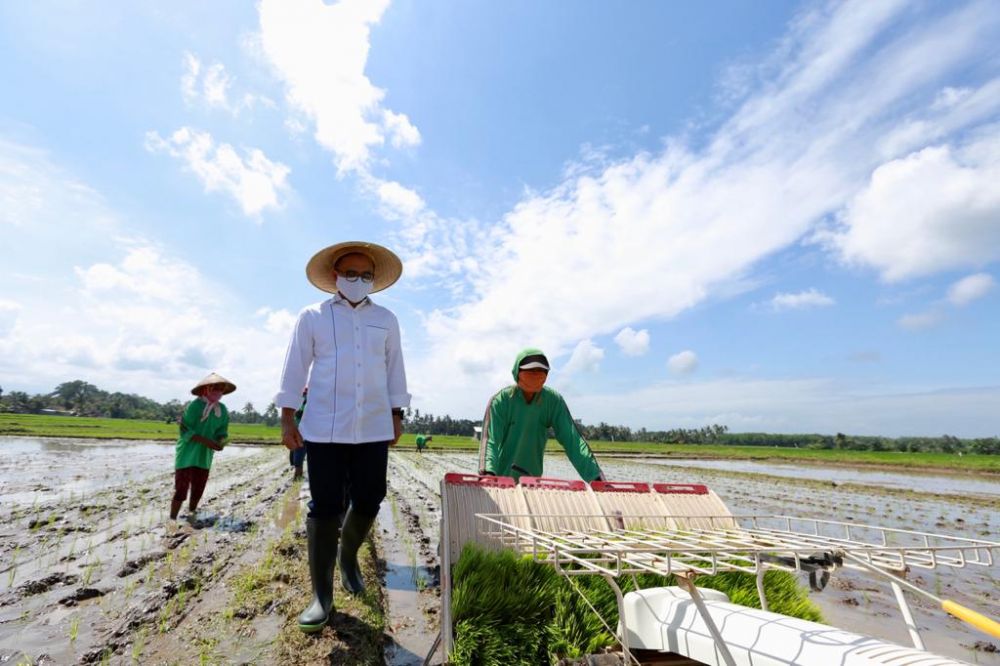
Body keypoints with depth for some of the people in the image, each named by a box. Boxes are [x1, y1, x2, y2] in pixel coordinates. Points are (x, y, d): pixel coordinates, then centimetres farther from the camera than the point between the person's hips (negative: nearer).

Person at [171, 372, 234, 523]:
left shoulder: (223, 410, 0)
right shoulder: (194, 406, -16)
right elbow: (185, 431, -17)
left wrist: (220, 442, -15)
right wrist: (206, 441, -25)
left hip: (205, 456, 5)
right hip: (187, 454, -5)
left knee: (198, 489, 13)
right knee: (181, 488, -4)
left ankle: (191, 514, 31)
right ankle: (172, 519, 7)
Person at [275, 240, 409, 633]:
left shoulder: (386, 320, 10)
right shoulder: (312, 317, 5)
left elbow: (394, 369, 12)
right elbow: (295, 368, 5)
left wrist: (396, 416, 9)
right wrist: (287, 419, 1)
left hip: (374, 429, 2)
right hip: (324, 429, -2)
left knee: (368, 503, 7)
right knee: (324, 508, 3)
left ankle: (348, 555, 38)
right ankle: (322, 596, 17)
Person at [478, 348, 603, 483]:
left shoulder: (554, 401, -10)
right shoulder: (500, 401, -16)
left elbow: (572, 439, -15)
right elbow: (490, 439, -25)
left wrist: (595, 477, -24)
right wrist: (488, 473, -43)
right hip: (501, 479, -2)